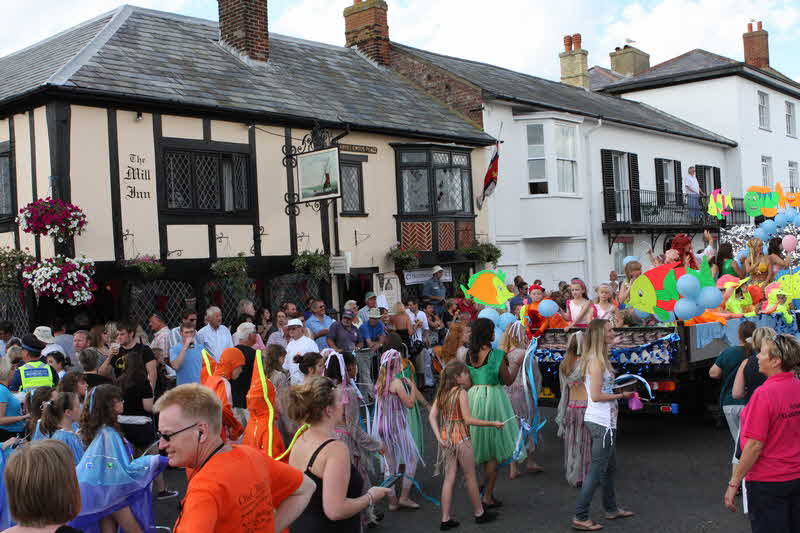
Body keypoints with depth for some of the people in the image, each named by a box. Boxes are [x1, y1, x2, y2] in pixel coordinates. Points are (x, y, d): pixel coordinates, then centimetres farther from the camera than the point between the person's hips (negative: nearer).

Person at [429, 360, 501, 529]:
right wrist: (493, 424, -9)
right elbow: (468, 420, -16)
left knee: (449, 478, 9)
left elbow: (432, 416, 1)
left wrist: (439, 437, -3)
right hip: (460, 437, -6)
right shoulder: (461, 392, -13)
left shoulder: (442, 393, 6)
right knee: (470, 476, 10)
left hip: (446, 438, 6)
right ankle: (479, 513, 25)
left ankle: (445, 520, 11)